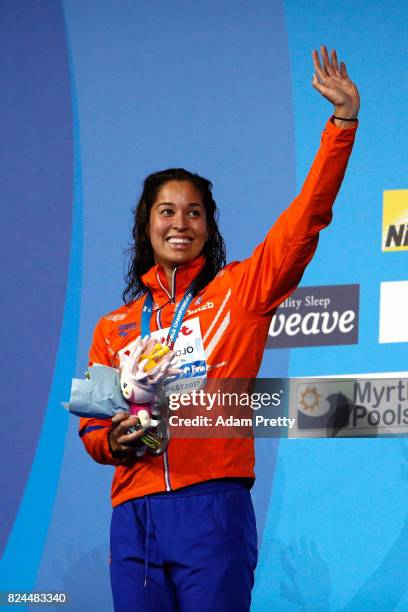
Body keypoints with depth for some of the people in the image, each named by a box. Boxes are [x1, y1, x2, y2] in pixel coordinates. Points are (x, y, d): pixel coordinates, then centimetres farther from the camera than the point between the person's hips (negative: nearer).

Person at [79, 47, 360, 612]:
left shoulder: (238, 290, 9)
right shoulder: (113, 328, 17)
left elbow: (305, 220, -1)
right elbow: (92, 425, 21)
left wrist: (343, 122, -9)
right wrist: (114, 439, -4)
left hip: (211, 508, -3)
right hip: (133, 517, 3)